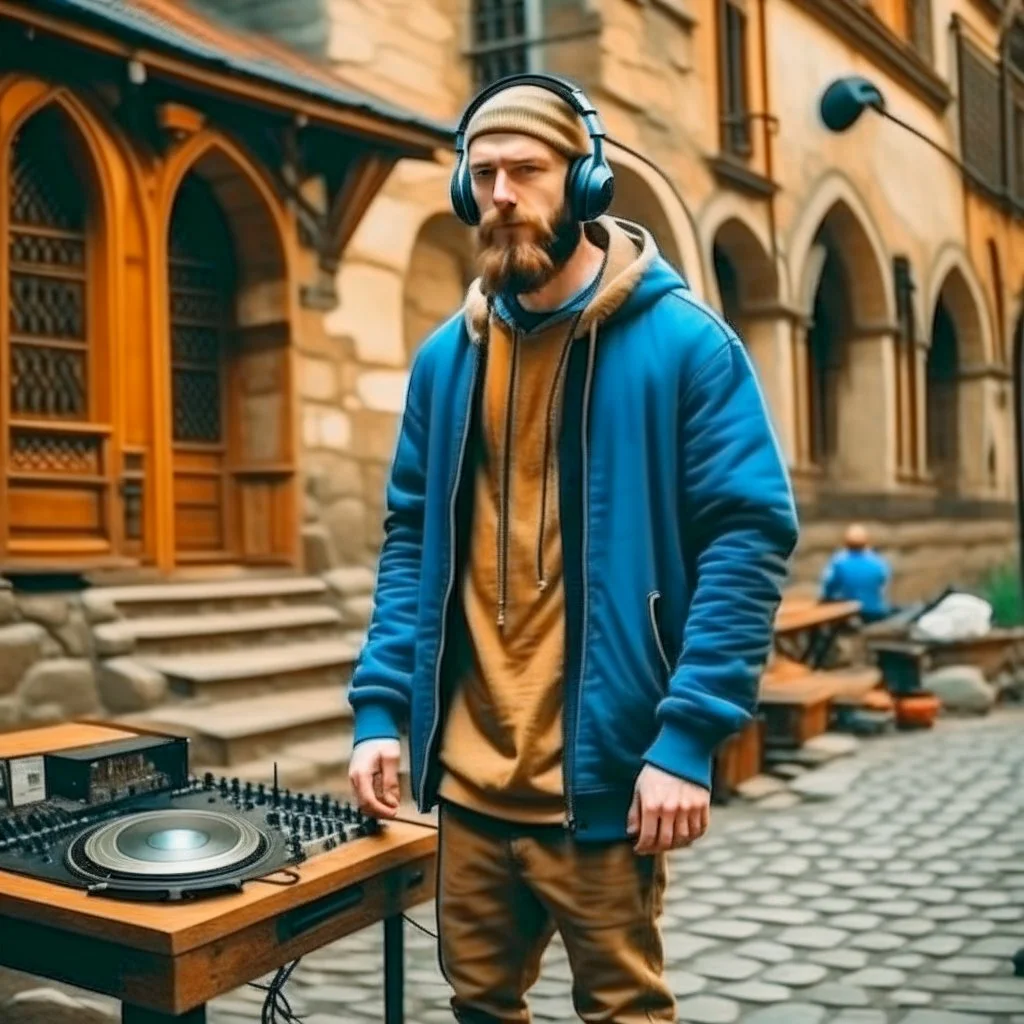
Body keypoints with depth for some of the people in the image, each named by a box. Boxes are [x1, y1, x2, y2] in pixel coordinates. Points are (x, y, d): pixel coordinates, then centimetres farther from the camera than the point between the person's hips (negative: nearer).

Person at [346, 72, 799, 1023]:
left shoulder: (683, 342, -8)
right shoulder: (446, 356, 8)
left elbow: (749, 536, -12)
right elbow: (409, 540, 12)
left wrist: (688, 736, -19)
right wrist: (380, 705, 2)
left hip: (604, 772, -4)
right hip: (468, 772, 5)